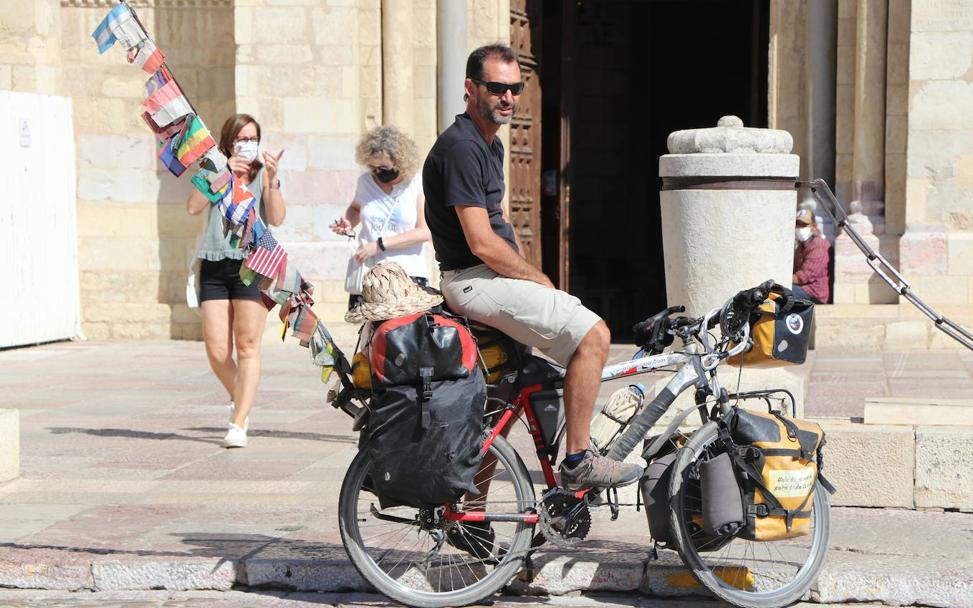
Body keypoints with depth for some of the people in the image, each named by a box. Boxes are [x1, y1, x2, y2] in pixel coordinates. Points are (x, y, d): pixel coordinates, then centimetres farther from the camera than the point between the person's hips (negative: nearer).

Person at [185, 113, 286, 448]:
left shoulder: (263, 173, 11)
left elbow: (277, 219, -3)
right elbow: (193, 207, -1)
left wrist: (272, 181, -15)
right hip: (214, 266, 2)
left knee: (248, 345, -8)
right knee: (216, 351, -2)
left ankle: (239, 423, -7)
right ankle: (239, 399, 25)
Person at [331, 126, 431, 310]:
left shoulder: (416, 185, -2)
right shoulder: (365, 181, 11)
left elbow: (424, 232, -9)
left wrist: (380, 244, -11)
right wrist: (348, 223, 9)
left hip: (408, 272, -4)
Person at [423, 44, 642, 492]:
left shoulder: (490, 144, 16)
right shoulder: (461, 147, -17)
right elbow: (482, 243, -21)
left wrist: (535, 279, 9)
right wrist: (539, 281, -9)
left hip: (497, 276, 11)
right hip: (475, 281, -11)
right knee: (592, 333, -18)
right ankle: (578, 462, -11)